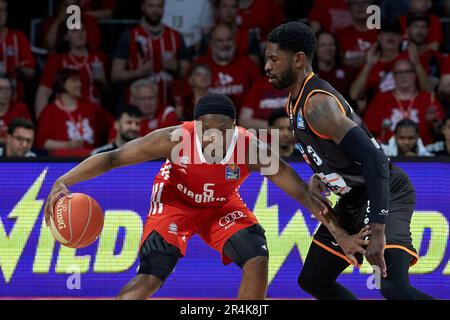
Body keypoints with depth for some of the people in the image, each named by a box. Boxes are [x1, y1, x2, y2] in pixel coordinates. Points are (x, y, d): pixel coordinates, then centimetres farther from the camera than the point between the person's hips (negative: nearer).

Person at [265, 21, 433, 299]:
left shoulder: (317, 104, -23)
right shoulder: (296, 101, 8)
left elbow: (375, 160, -32)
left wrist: (377, 230, -37)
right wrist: (319, 175, 4)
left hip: (385, 193, -11)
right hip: (355, 199, 11)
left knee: (394, 287, -29)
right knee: (313, 280, 15)